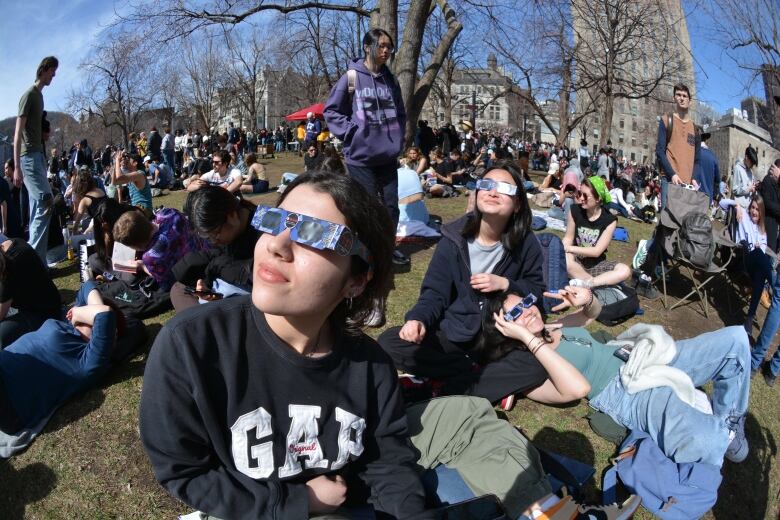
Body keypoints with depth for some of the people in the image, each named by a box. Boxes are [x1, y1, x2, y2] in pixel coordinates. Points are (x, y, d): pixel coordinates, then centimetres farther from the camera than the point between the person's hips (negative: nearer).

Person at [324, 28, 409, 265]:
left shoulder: (391, 80, 10)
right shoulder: (351, 77, -6)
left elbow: (400, 113, 22)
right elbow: (331, 110, -1)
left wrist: (398, 138, 10)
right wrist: (351, 131, -10)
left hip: (388, 155, 5)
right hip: (361, 155, -5)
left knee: (391, 204, 9)